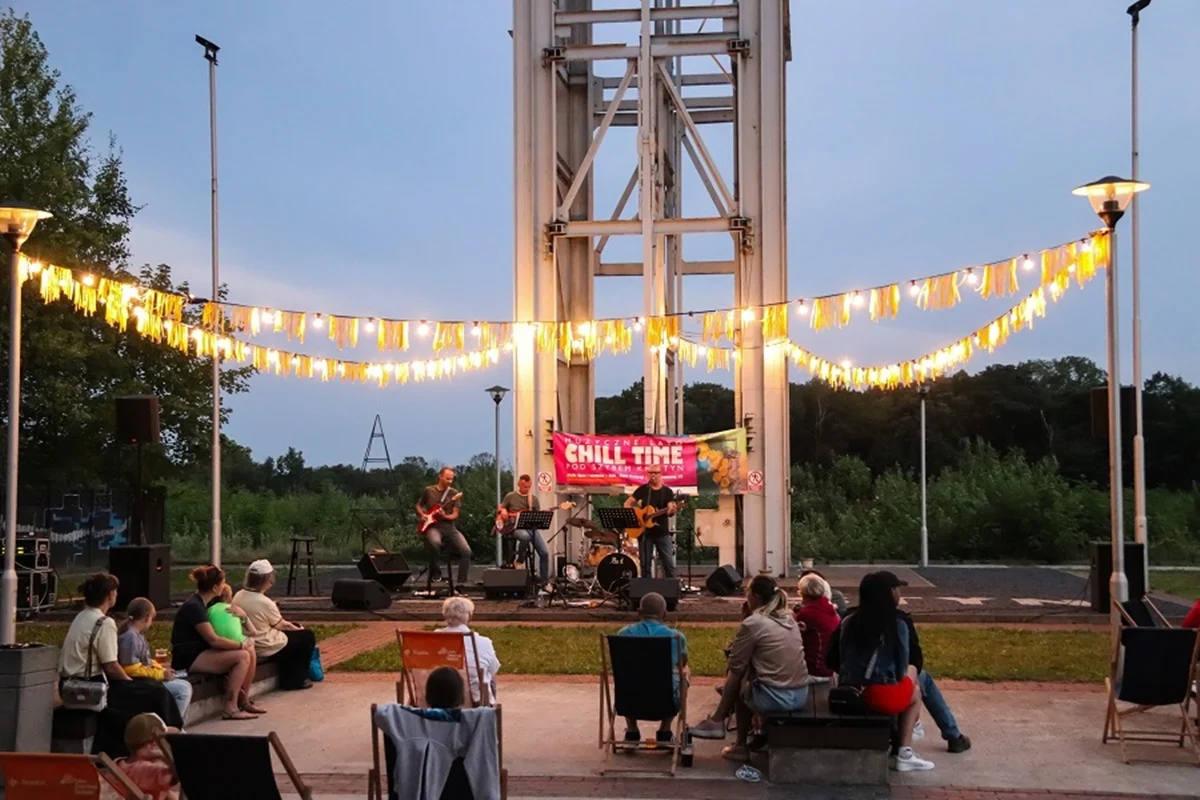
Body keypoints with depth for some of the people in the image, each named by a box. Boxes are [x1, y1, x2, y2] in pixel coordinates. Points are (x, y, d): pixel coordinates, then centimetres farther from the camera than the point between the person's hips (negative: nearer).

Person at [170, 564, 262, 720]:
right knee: (242, 656, -21)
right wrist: (241, 645, -12)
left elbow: (212, 638, 15)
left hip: (201, 653, 10)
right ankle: (230, 708, -18)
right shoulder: (194, 607, -20)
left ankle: (244, 700, 9)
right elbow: (213, 640, -23)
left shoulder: (201, 603, 11)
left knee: (250, 651, -1)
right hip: (189, 659, -10)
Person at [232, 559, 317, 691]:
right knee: (308, 636, 10)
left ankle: (287, 679, 33)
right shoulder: (265, 602, -27)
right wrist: (298, 629, 9)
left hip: (250, 645, 8)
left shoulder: (238, 596, -4)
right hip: (267, 649, -8)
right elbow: (280, 625, -13)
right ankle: (297, 680, 20)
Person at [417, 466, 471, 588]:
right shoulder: (428, 491, 5)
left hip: (449, 527, 2)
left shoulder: (453, 493, 7)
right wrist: (423, 515, 0)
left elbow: (455, 515, 2)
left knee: (466, 551, -20)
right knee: (435, 542, -39)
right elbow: (418, 505, 19)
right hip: (433, 526, -2)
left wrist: (445, 516, -18)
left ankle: (461, 584, -12)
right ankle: (435, 571, -13)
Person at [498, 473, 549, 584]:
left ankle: (543, 580, 4)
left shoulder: (533, 498, 12)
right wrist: (503, 511, -7)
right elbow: (500, 509, 15)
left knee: (545, 552, -10)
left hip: (531, 527, 4)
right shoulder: (510, 496, 6)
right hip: (515, 527, -3)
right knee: (526, 536, -41)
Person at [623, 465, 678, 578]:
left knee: (669, 564, -4)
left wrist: (672, 510, -31)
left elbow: (670, 510, -8)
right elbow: (627, 504, 5)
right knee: (645, 565, 4)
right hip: (645, 532, 1)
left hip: (662, 532, -1)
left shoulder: (667, 492, 3)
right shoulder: (642, 489, 4)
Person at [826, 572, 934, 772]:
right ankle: (903, 753, 26)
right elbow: (901, 669, -3)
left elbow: (833, 661, 10)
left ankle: (902, 752, 32)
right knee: (914, 690, 29)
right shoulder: (896, 625, -7)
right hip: (881, 696, -5)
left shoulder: (848, 622, 4)